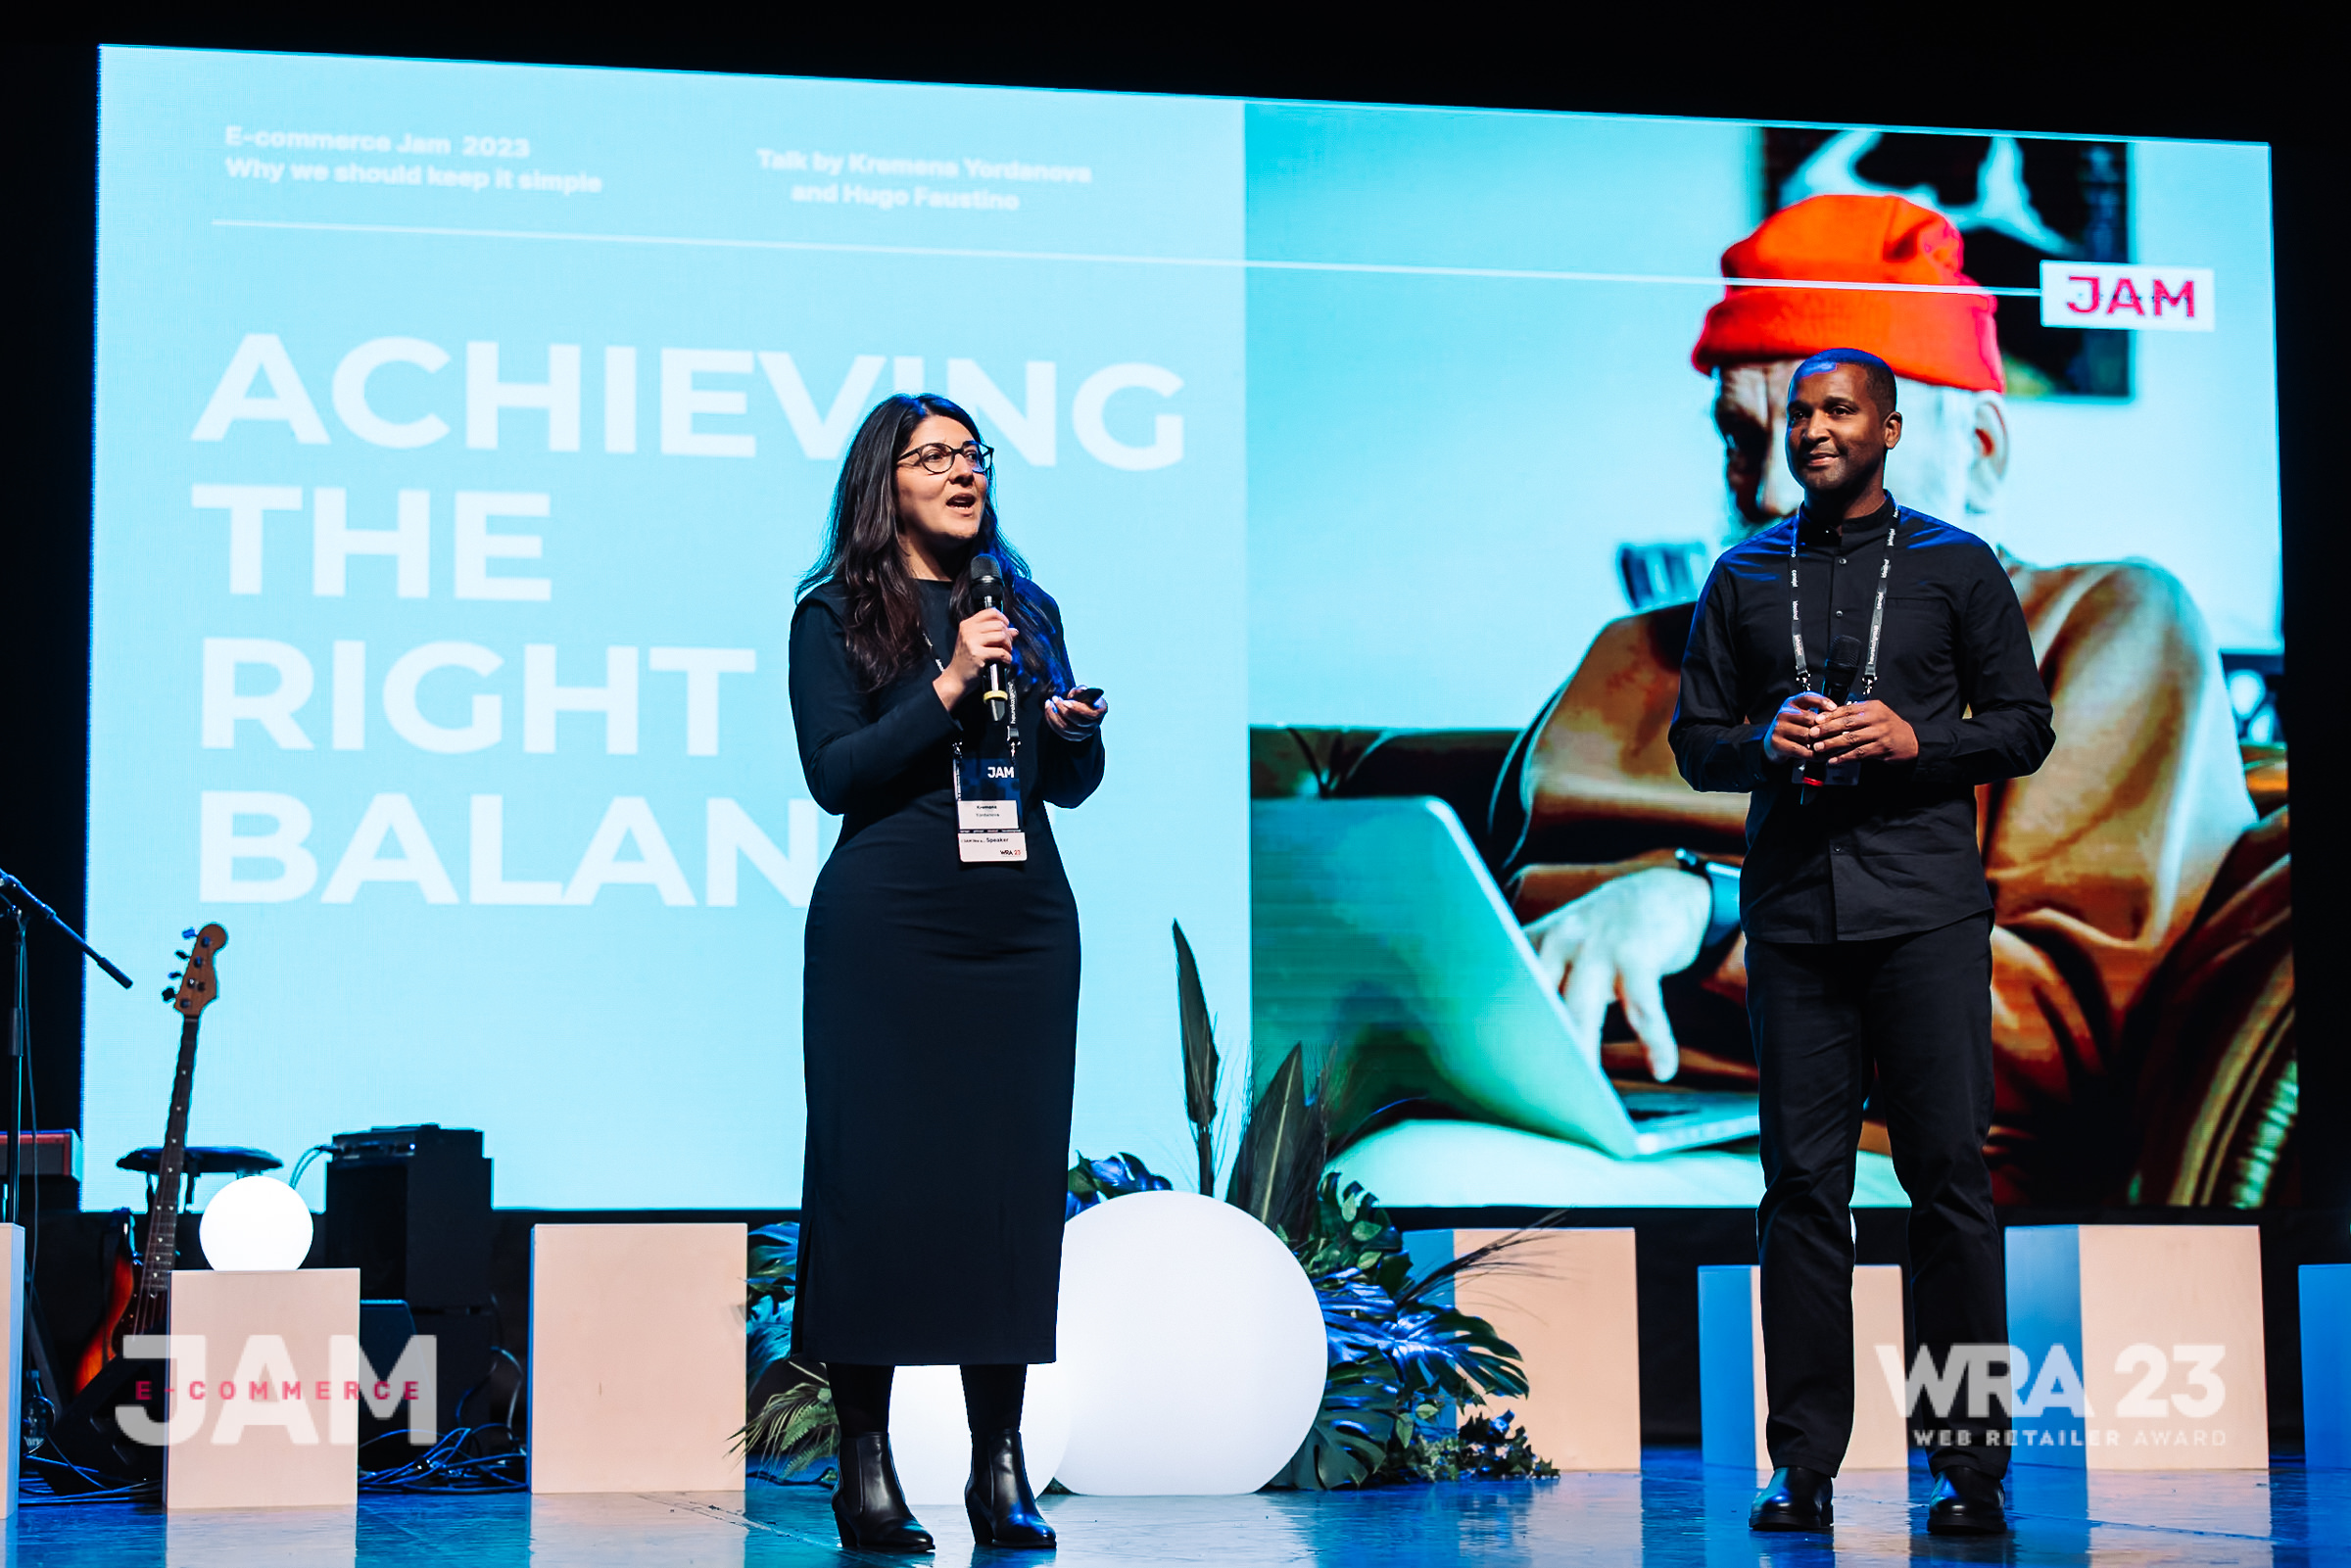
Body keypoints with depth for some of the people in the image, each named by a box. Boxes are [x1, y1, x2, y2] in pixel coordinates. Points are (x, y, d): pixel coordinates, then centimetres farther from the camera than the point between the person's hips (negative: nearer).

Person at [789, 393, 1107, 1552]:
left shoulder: (1026, 609, 15)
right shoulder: (836, 615, 3)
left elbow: (1071, 785, 17)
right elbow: (833, 774, -8)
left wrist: (1075, 731, -5)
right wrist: (947, 687, -16)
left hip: (1025, 929, 4)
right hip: (886, 930, -4)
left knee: (1013, 1181, 2)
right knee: (875, 1181, -3)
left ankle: (1001, 1467, 7)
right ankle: (865, 1465, 3)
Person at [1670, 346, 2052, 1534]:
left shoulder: (1956, 566, 9)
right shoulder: (1743, 577, 15)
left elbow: (2025, 725, 7)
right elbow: (1694, 741, 15)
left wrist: (1913, 739, -10)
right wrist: (1762, 742, -6)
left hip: (1925, 909, -2)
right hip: (1791, 905, 2)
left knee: (1949, 1172, -4)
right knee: (1801, 1179, 0)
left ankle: (1969, 1463, 0)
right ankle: (1802, 1463, 4)